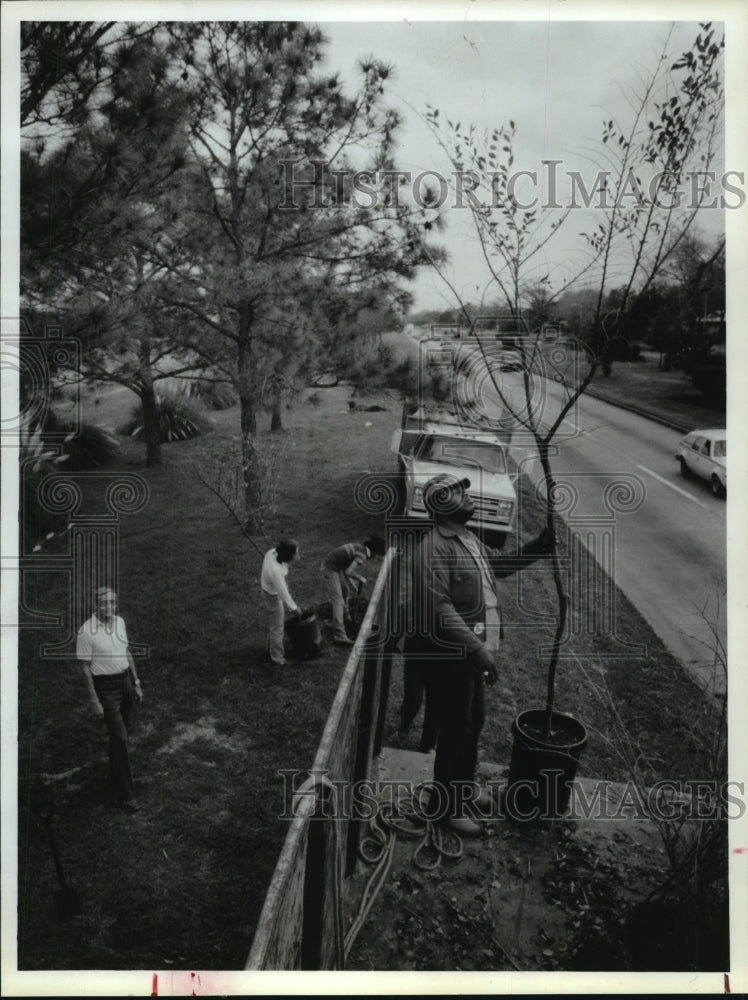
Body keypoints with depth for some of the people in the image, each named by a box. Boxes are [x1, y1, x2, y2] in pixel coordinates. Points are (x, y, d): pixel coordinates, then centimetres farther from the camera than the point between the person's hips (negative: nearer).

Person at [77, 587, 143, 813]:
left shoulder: (119, 622, 0)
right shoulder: (86, 631, -19)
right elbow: (85, 667, -14)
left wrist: (136, 683, 13)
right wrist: (94, 701, -12)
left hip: (125, 681, 6)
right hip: (105, 687, -6)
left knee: (122, 734, 18)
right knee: (120, 739, -7)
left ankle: (115, 775, 41)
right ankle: (125, 795, 2)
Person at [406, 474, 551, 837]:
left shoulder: (468, 540, 10)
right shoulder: (433, 548, -22)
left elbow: (500, 563, 24)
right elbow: (438, 606, -29)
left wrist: (537, 547, 9)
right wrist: (476, 647, -31)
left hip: (470, 652, 10)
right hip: (446, 655, -10)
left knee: (474, 721, 22)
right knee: (455, 729, 3)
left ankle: (464, 786, 43)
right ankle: (446, 805, 21)